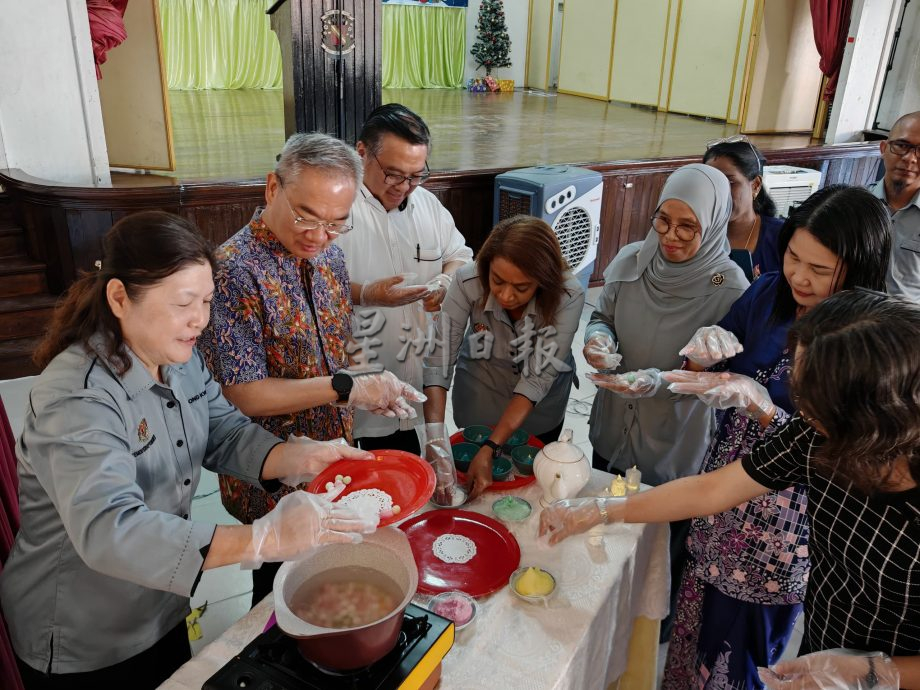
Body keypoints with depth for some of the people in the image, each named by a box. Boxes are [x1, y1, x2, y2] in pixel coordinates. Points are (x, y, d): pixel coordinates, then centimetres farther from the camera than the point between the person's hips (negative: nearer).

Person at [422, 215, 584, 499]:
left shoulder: (568, 296, -32)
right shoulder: (468, 281, -31)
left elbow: (539, 376, -31)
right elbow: (439, 358, -29)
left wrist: (490, 450, -37)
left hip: (539, 408, 0)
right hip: (480, 399, 0)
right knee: (476, 490, 22)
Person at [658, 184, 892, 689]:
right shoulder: (767, 294, -7)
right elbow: (700, 381, 2)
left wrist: (757, 404, -32)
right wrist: (703, 353, -20)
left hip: (785, 531, -4)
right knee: (696, 624, 21)